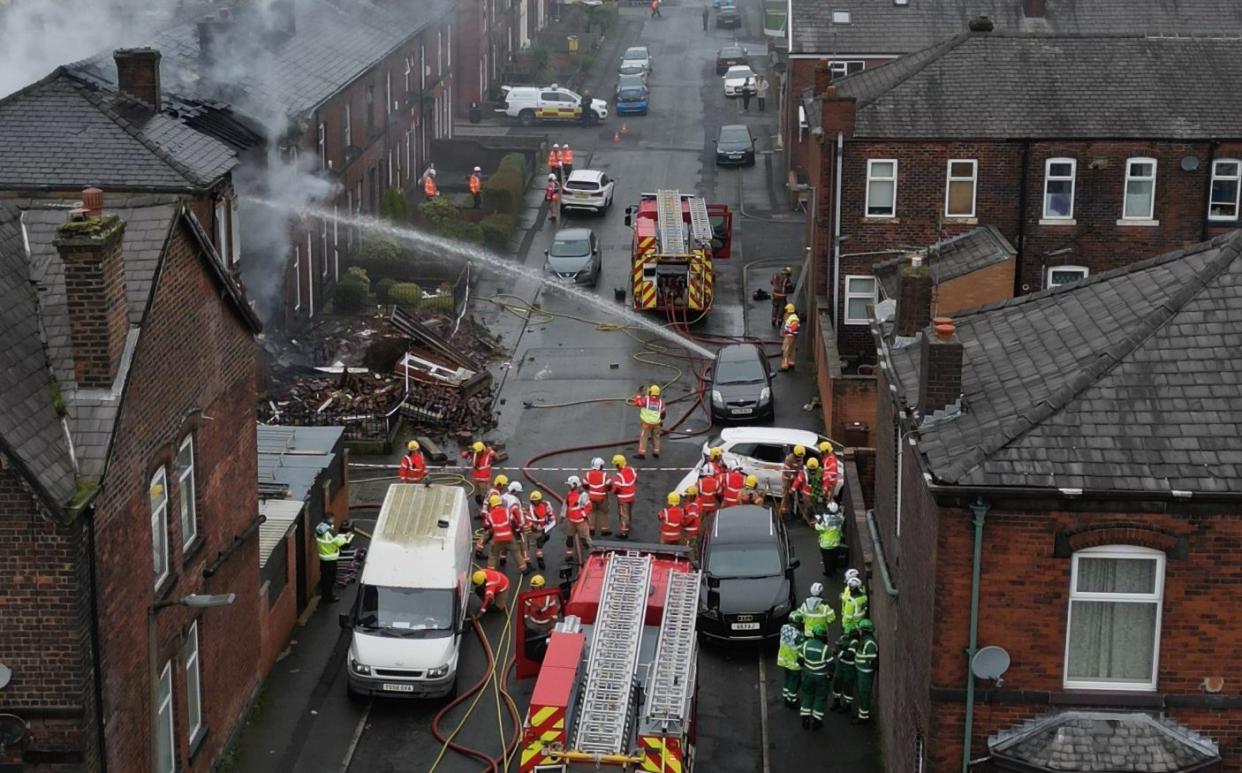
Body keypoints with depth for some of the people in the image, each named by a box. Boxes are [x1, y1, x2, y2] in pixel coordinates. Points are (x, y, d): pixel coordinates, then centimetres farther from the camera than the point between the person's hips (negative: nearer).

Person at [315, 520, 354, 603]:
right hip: (331, 558, -8)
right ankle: (330, 596, 15)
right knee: (331, 577, 6)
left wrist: (342, 536, 10)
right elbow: (339, 542, -23)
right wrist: (345, 537, -4)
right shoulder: (330, 532, -27)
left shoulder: (319, 528, -2)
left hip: (322, 557, 8)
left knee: (324, 575, 20)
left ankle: (324, 593, 33)